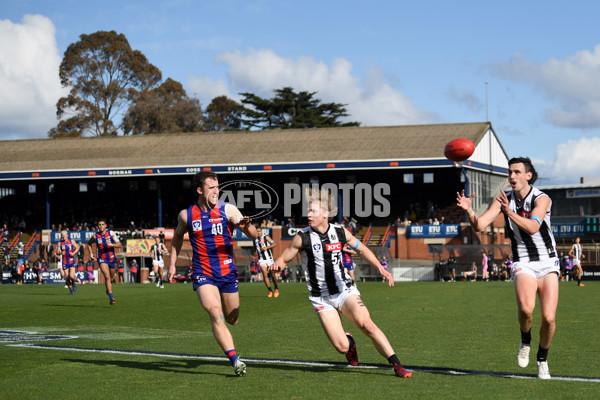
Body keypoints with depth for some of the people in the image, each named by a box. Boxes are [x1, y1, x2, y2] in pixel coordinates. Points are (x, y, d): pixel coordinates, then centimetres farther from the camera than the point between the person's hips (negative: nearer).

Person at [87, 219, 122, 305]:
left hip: (112, 258, 2)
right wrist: (91, 253, 8)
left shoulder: (111, 233, -5)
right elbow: (89, 243, 20)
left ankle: (108, 288, 48)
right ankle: (111, 297, -25)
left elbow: (120, 245, -10)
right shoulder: (95, 236, -2)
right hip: (102, 259, -2)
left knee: (111, 277, 15)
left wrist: (112, 244, -27)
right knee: (107, 276, -21)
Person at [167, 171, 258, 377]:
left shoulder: (227, 210, -4)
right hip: (203, 274, -1)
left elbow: (254, 235, -9)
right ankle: (235, 360, -23)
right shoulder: (186, 215, 0)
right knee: (215, 313, -22)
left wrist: (247, 226, -32)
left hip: (227, 272, 1)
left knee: (232, 319, 9)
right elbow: (177, 237, 21)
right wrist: (172, 263, 16)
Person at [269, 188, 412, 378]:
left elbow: (361, 248, 15)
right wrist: (277, 264, -24)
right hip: (321, 298, -1)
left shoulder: (340, 232, -1)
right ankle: (349, 341, 25)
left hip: (345, 291, 1)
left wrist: (380, 267, 2)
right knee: (341, 346, -13)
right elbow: (284, 258, 1)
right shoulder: (302, 237, -8)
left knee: (367, 324, -23)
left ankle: (397, 365, -16)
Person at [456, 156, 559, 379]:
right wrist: (469, 211, -28)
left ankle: (542, 360, 16)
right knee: (526, 308, -28)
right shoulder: (504, 199, 0)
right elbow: (479, 226, -8)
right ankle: (525, 342, 2)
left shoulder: (542, 199, -10)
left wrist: (510, 212, -38)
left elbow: (532, 227, -27)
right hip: (523, 264, 1)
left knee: (548, 317, -10)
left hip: (547, 264, -1)